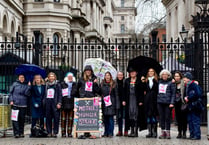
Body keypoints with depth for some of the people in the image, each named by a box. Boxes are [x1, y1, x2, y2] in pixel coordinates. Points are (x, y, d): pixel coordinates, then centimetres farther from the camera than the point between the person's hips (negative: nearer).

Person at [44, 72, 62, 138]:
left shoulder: (57, 84, 4)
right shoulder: (46, 85, 15)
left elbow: (60, 94, 0)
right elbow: (44, 94, 18)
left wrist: (59, 103, -9)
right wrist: (44, 102, 9)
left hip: (55, 103, -3)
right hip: (47, 103, 3)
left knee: (56, 118, -6)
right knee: (48, 118, 2)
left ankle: (55, 132, -1)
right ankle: (49, 132, 8)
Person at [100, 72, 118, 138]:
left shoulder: (113, 84, 2)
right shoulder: (102, 84, 11)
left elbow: (116, 95, 1)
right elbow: (100, 94, 14)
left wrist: (115, 104, -5)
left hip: (111, 103, -3)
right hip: (104, 104, 3)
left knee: (111, 118, -4)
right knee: (105, 119, 5)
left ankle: (110, 133, 1)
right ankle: (106, 132, 13)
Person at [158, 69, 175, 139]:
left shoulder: (171, 83, 0)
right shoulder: (159, 82, 15)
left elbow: (173, 93, -3)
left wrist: (172, 103, -11)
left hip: (167, 103, -4)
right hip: (160, 102, 5)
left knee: (167, 118, -2)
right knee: (161, 118, 5)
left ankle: (168, 132, 2)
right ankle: (163, 132, 9)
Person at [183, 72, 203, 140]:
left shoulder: (194, 85, -13)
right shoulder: (187, 85, 14)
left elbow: (197, 94, -22)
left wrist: (188, 98, -16)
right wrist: (186, 97, 5)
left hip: (195, 106, -10)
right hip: (190, 106, 10)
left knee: (195, 121, -7)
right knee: (190, 120, 11)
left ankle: (197, 135, -4)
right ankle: (192, 135, 18)